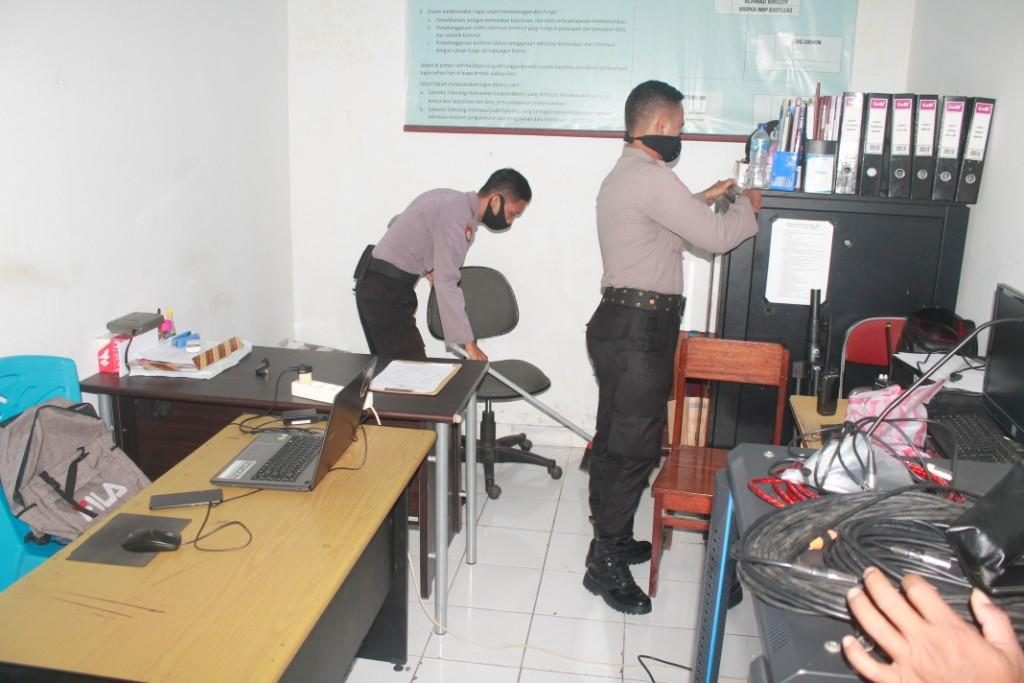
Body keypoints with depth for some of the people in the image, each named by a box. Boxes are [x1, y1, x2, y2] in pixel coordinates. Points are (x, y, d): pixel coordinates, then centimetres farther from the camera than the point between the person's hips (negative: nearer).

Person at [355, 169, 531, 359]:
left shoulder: (449, 199, 12)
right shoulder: (459, 215, -18)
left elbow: (396, 222, 23)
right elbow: (446, 284, -24)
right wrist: (468, 342, -24)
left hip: (376, 285, 10)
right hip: (387, 292, -10)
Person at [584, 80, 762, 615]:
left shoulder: (623, 177, 17)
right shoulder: (653, 178, -16)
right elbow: (715, 238, -14)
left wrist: (702, 199, 36)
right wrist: (746, 206, 4)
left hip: (620, 323, 11)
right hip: (640, 329, -11)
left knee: (614, 439, 17)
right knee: (635, 447, -5)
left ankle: (610, 539, 30)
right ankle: (606, 564, 4)